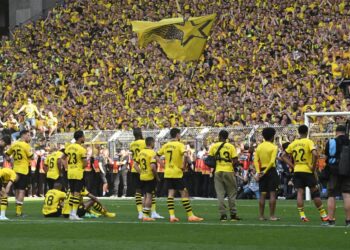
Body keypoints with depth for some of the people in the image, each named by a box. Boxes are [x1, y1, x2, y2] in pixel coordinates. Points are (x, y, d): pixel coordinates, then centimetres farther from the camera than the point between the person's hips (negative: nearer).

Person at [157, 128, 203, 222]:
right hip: (177, 173, -6)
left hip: (167, 173, 6)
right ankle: (190, 216, 0)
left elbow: (157, 156, 15)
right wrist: (183, 166, -14)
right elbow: (185, 155, -26)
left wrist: (164, 165, 13)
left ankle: (172, 216, -2)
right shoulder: (179, 145, -9)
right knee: (184, 193, 0)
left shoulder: (166, 145, 9)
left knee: (170, 193, 5)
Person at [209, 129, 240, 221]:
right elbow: (235, 161, -9)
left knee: (220, 194, 4)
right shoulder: (231, 146, -4)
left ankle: (223, 215, -1)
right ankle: (233, 214, 9)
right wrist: (232, 165, 10)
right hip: (229, 171, -1)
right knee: (232, 194, 9)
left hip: (218, 172, 1)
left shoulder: (214, 147, 2)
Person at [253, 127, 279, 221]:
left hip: (262, 171, 5)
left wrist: (258, 172, -5)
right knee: (272, 194, -2)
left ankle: (261, 215, 9)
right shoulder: (273, 147, -7)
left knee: (262, 194, 8)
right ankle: (272, 216, -5)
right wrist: (265, 171, -10)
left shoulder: (259, 147, 7)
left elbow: (256, 160, -1)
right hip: (271, 171, -5)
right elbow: (272, 161, -16)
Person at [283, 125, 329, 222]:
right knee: (315, 193, 4)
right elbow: (315, 154, -23)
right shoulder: (309, 142, -8)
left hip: (297, 171, 4)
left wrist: (293, 166, 9)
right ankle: (323, 215, 8)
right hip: (307, 171, -4)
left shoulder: (293, 144, 7)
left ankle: (302, 215, -6)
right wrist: (313, 166, -11)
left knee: (300, 192, 3)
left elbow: (284, 156, 11)